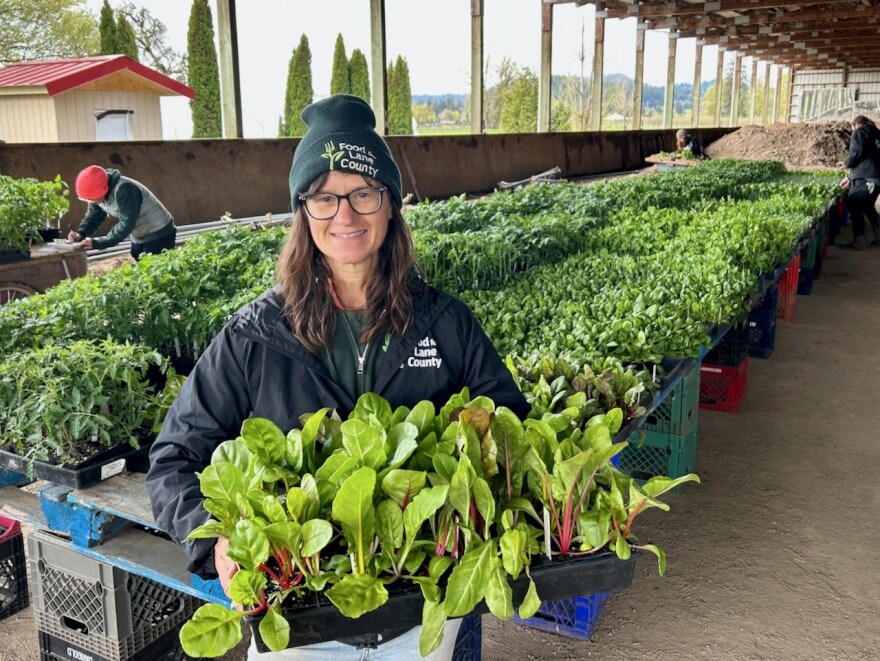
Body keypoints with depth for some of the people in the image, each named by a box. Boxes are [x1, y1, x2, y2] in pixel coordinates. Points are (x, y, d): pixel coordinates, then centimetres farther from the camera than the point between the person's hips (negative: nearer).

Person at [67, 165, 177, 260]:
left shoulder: (124, 190, -32)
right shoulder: (97, 192, -6)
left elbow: (126, 224, -33)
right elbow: (93, 216, 2)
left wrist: (98, 243, -32)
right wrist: (80, 233, -17)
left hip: (159, 235, -9)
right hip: (139, 238, 9)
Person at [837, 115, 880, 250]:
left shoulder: (860, 132, 1)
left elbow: (857, 152, -15)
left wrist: (847, 163, 5)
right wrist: (851, 177, 27)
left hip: (864, 178, -8)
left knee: (855, 208, -2)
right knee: (868, 206, 24)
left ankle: (859, 242, -6)